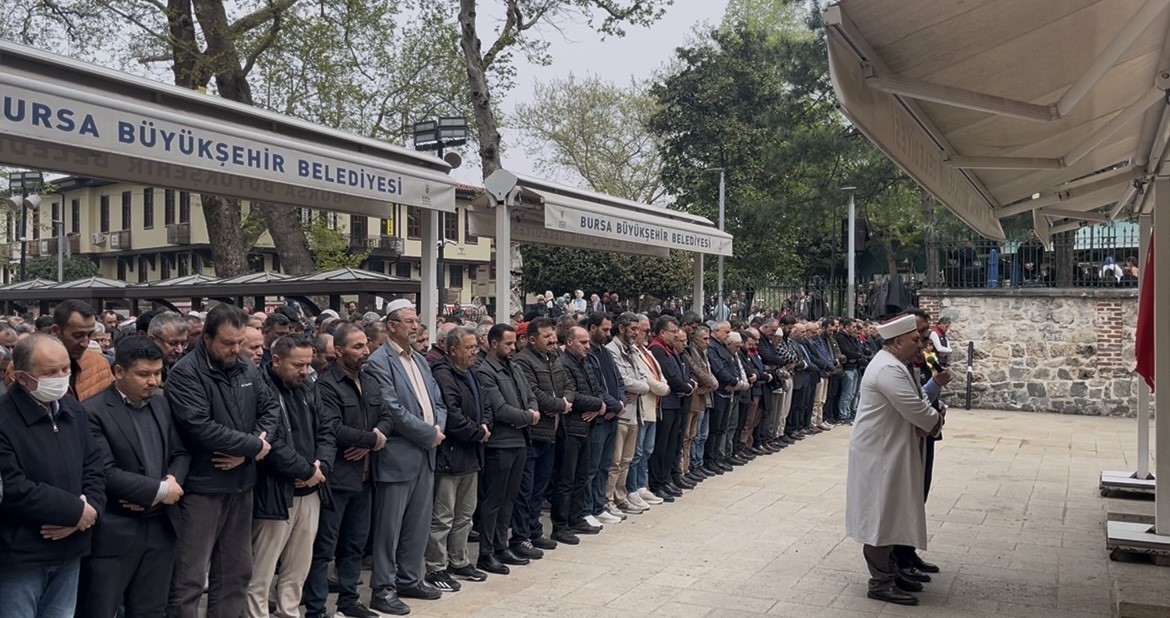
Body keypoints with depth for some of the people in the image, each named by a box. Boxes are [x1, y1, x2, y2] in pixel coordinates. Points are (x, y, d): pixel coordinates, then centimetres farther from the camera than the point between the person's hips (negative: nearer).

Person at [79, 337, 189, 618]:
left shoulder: (161, 404, 10)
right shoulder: (93, 411, -12)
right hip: (113, 532, -6)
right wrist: (159, 490, -14)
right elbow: (105, 473, -19)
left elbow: (180, 453, 10)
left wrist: (171, 483, -11)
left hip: (160, 527, 6)